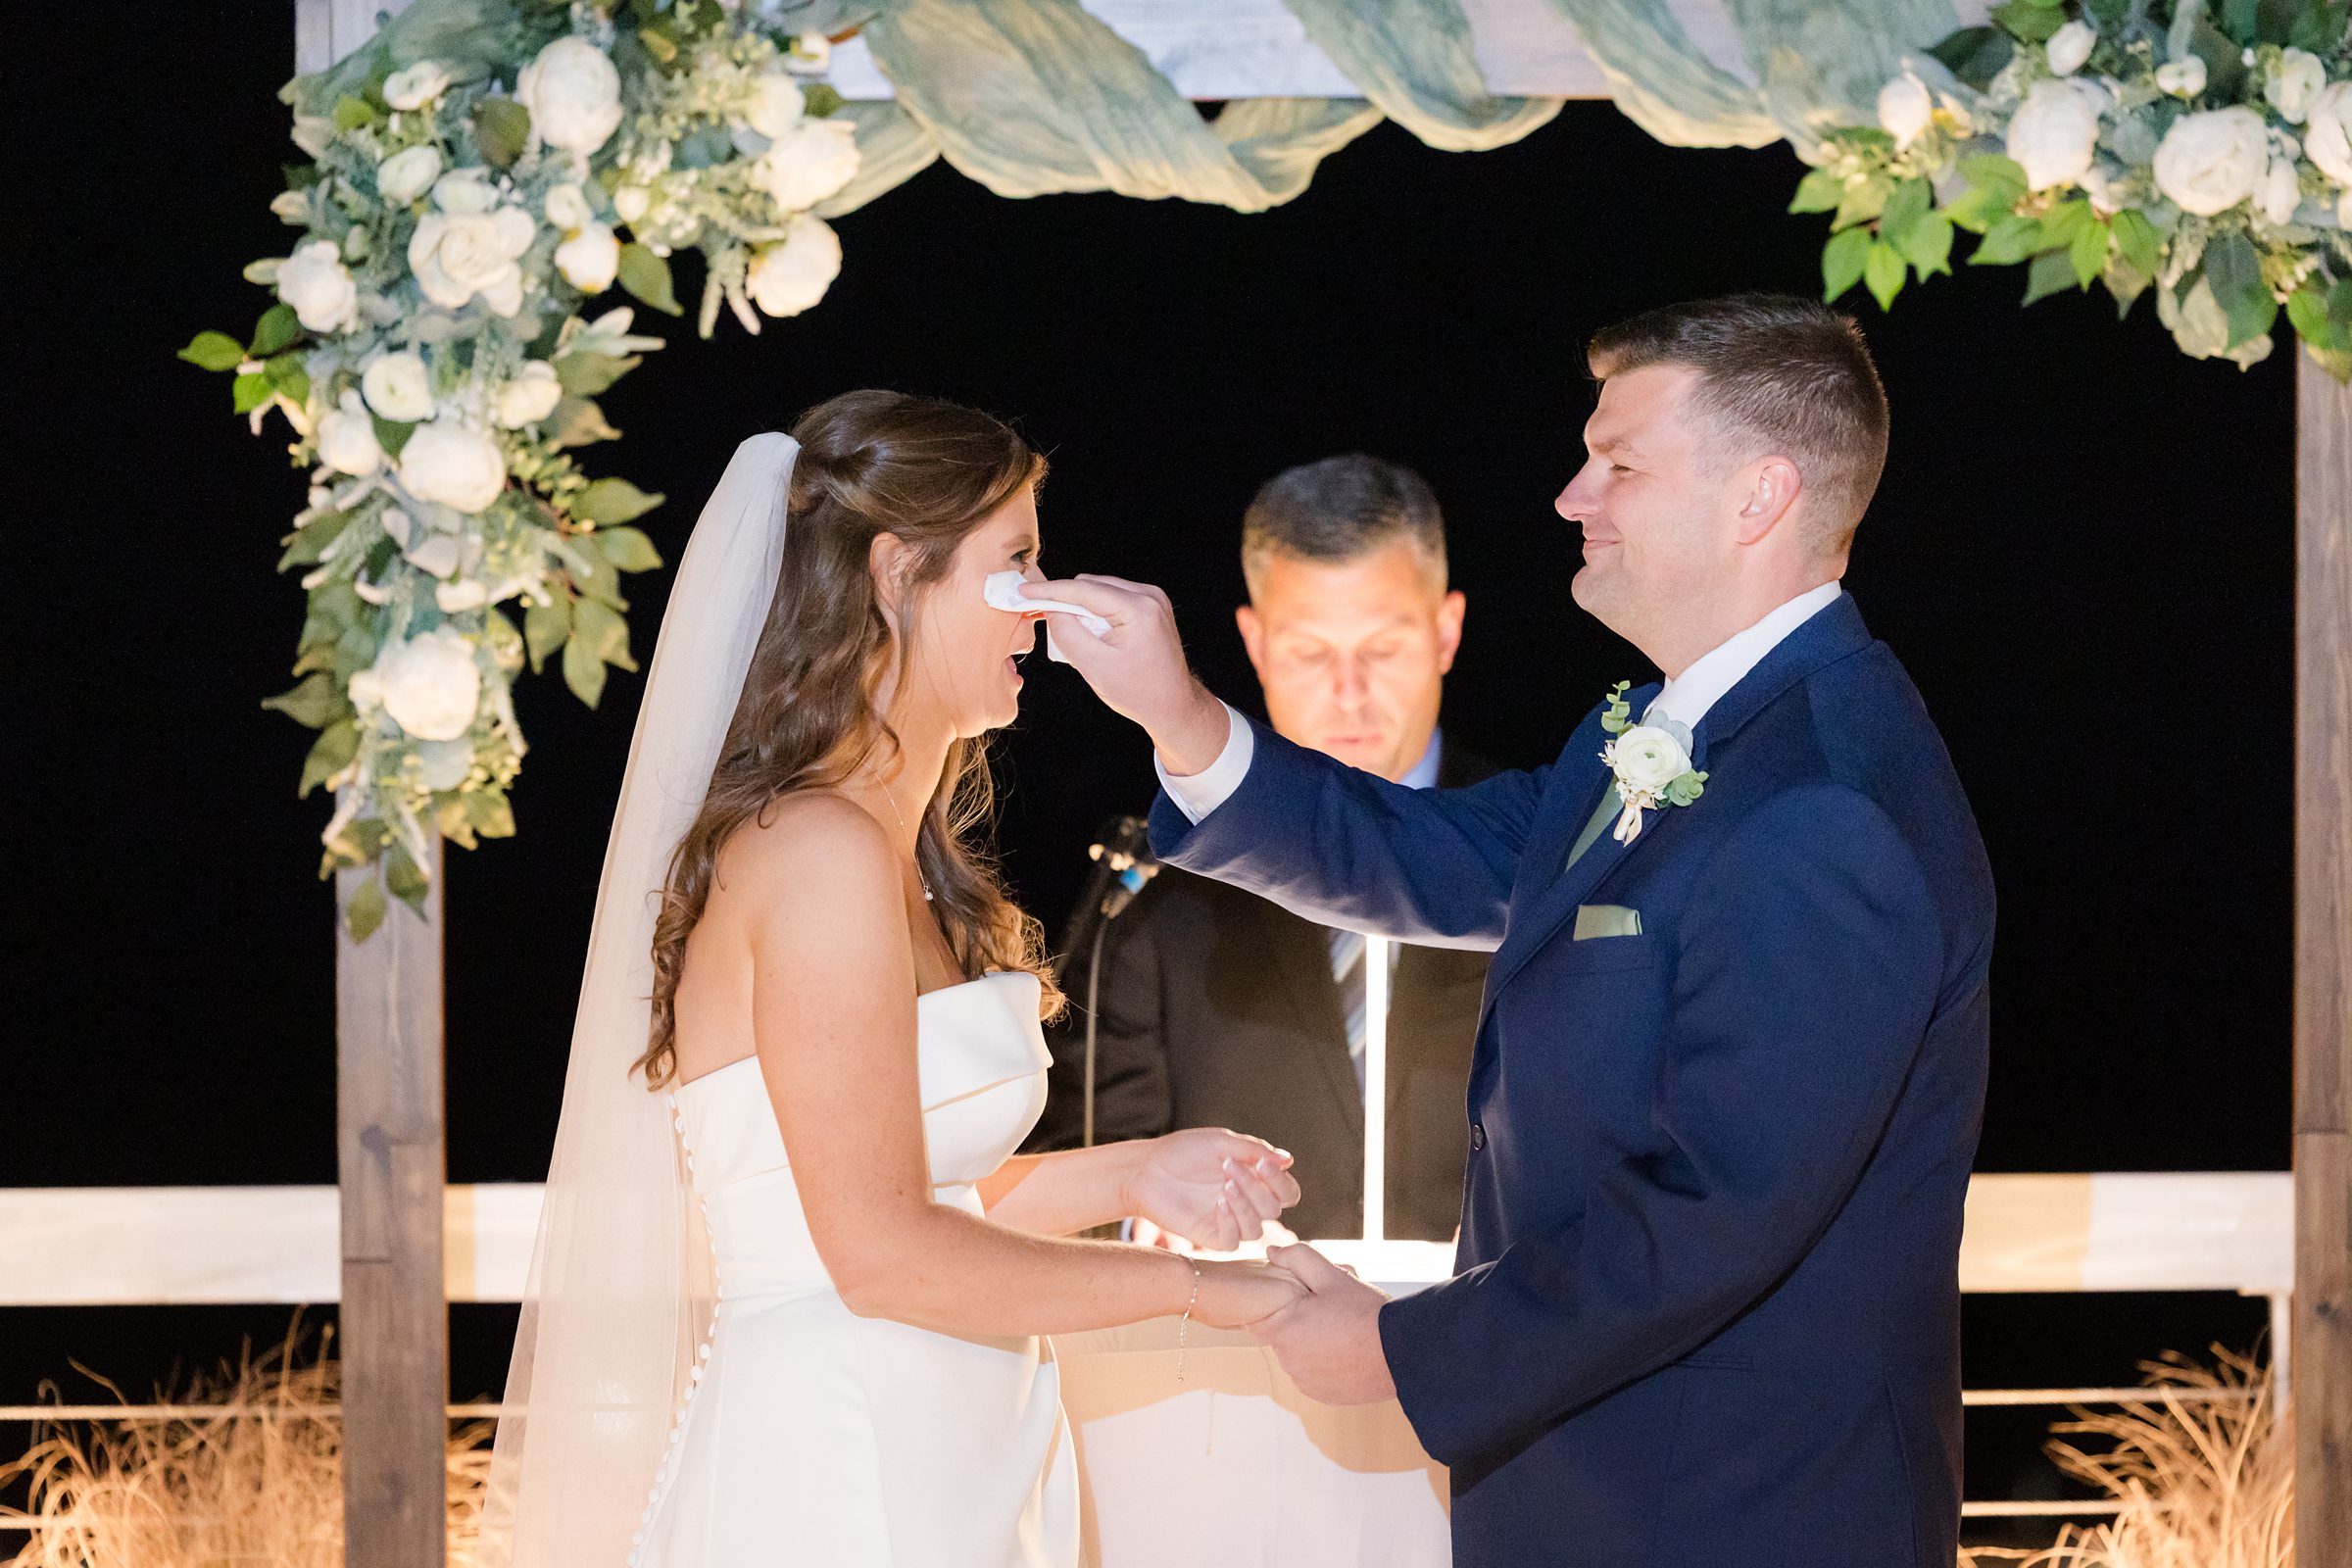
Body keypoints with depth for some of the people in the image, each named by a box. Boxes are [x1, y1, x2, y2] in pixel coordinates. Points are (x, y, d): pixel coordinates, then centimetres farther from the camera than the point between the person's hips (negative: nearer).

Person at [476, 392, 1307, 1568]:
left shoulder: (897, 857, 14)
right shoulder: (821, 851, -14)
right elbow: (880, 1251, -18)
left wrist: (1124, 1175, 9)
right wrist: (1187, 1284, -11)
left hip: (940, 1473, 9)